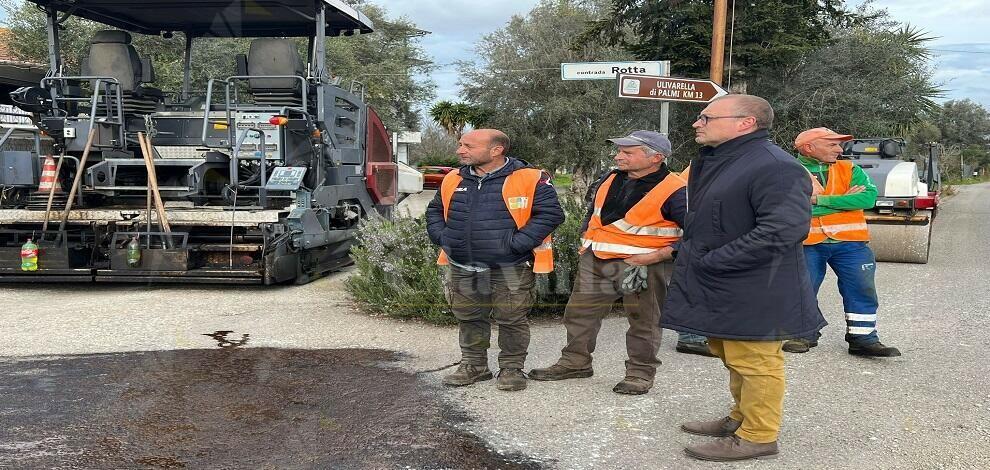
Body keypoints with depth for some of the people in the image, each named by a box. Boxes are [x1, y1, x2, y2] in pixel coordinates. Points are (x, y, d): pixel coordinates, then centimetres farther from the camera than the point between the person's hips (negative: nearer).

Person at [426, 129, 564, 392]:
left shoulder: (530, 179, -11)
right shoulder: (454, 180, 7)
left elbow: (551, 213, -12)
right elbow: (435, 211, 20)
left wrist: (517, 243, -17)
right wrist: (441, 237, 2)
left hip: (510, 269, -5)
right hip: (462, 268, 5)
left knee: (511, 320, 4)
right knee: (468, 318, 14)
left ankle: (512, 368, 20)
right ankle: (473, 365, 29)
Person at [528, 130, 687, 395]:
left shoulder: (673, 191, -15)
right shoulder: (609, 181, 8)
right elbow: (592, 213, 24)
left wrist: (658, 255, -20)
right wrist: (586, 245, 13)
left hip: (643, 265, -6)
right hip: (595, 262, 6)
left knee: (643, 321, 7)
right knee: (579, 312, 12)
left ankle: (640, 372, 22)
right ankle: (575, 362, 27)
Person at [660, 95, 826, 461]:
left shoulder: (774, 167, -20)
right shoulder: (712, 162, 11)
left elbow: (783, 230, -29)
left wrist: (711, 262, -25)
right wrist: (688, 253, 12)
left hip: (752, 291, -10)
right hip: (716, 288, 10)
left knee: (754, 362, 1)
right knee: (733, 358, 21)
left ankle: (758, 436, 13)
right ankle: (741, 418, 36)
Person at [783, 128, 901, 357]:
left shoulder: (849, 169, 7)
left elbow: (869, 197, -9)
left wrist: (819, 200, -14)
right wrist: (844, 201, -12)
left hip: (850, 243, 2)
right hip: (807, 244, -2)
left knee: (862, 290, 3)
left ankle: (863, 338, 14)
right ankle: (805, 335, 25)